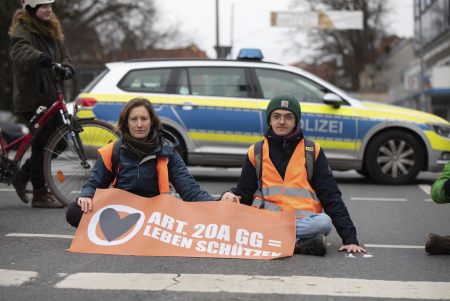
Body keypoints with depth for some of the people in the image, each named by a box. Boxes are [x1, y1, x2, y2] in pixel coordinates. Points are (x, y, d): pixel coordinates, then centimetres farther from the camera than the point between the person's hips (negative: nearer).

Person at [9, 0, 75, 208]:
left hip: (50, 97, 9)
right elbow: (21, 52, -32)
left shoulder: (50, 31, 16)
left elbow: (62, 53, 11)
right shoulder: (22, 32, -12)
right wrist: (40, 58, -52)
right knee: (42, 143, -6)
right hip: (32, 99, -9)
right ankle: (39, 195, 3)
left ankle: (23, 175, 25)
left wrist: (66, 67, -12)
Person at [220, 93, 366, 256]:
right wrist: (231, 195, -7)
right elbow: (245, 194, 19)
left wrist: (350, 238, -2)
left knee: (324, 222, -35)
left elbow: (331, 197, 8)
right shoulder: (256, 152, 15)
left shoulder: (312, 151, 12)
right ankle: (302, 245, -36)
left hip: (304, 221, -1)